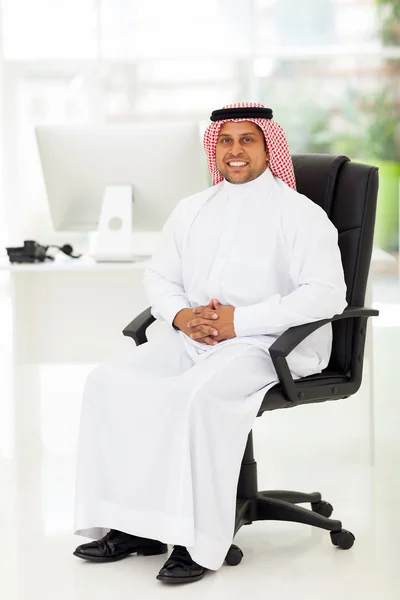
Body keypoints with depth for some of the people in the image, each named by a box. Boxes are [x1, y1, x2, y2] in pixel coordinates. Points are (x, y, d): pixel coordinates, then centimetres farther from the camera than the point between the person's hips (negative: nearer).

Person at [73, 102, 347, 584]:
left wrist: (241, 320, -18)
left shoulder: (300, 214, -1)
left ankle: (199, 541, -31)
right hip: (192, 339, 7)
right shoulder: (191, 210, 19)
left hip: (269, 343, -6)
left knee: (197, 394, -35)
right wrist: (182, 316, -3)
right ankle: (134, 524, -16)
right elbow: (159, 276, 21)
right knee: (110, 380, -16)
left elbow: (327, 294, -12)